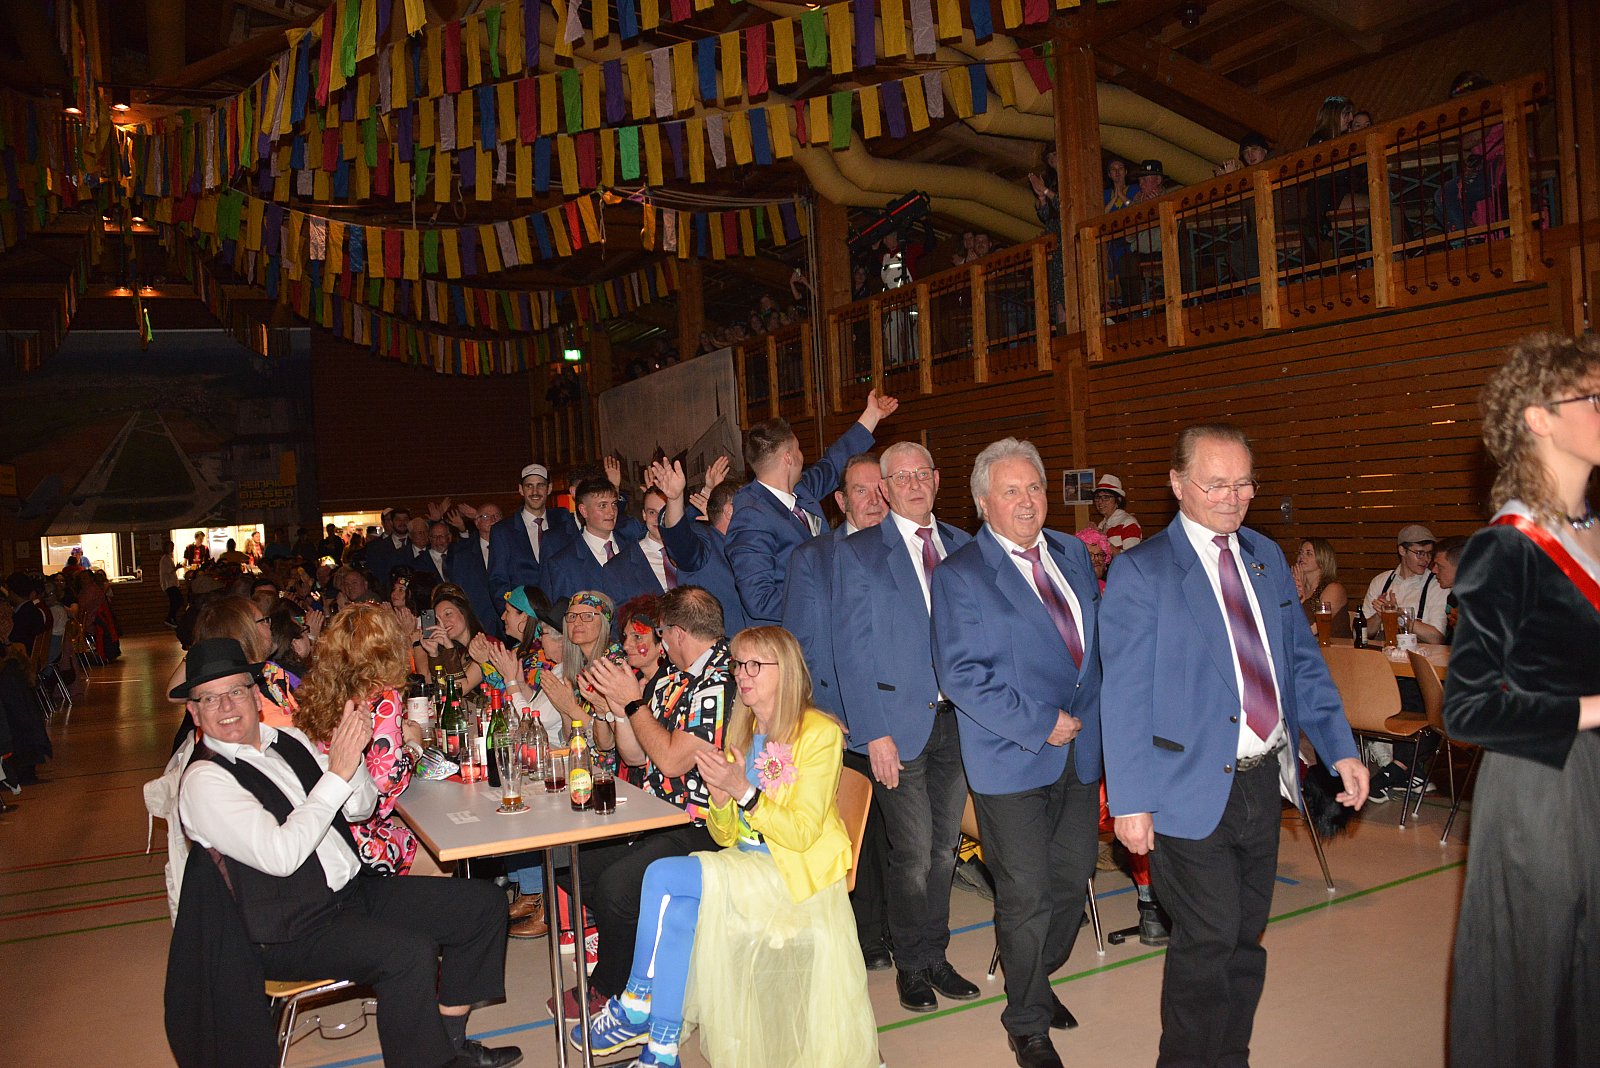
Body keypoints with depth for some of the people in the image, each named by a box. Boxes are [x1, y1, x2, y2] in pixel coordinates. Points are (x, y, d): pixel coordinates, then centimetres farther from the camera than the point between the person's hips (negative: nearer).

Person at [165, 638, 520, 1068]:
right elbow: (281, 856, -25)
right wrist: (337, 772, -23)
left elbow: (361, 807, 11)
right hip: (292, 931, -7)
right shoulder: (204, 780, -13)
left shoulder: (289, 739, 8)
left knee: (485, 903, -1)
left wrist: (352, 753, -9)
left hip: (355, 889, 8)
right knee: (410, 951, -31)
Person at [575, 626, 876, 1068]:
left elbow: (802, 834, -17)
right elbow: (726, 836, 9)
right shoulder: (742, 732, 10)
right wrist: (719, 796, -12)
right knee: (679, 911, -23)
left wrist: (743, 791, -27)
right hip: (747, 863, 6)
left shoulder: (819, 733, -10)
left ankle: (636, 1004, -5)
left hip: (800, 872, -6)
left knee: (665, 874, -21)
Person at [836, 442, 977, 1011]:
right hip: (898, 722, -4)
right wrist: (873, 733, -12)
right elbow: (850, 650, -6)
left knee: (944, 849, 13)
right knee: (913, 853, 1)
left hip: (959, 719, 4)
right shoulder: (857, 554, -3)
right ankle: (912, 964, 22)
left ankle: (936, 956, 31)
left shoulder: (962, 547, 9)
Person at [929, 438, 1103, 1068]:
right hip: (1012, 759, -6)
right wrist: (1039, 725, -17)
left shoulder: (1072, 554, 9)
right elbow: (959, 674, -16)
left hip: (1079, 750, 6)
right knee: (1025, 896, 3)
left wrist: (1087, 715, 3)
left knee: (1073, 877, 16)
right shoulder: (960, 575, -10)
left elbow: (1097, 634, 17)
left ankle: (1037, 981, 41)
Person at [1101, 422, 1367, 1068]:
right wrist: (1130, 801, -16)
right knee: (1207, 942, 2)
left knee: (1246, 936, 17)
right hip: (1193, 791, -6)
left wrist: (1340, 749, 3)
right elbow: (1123, 695, -13)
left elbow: (1303, 660, 13)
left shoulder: (1267, 558, 9)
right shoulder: (1140, 571, -11)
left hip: (1264, 779, 6)